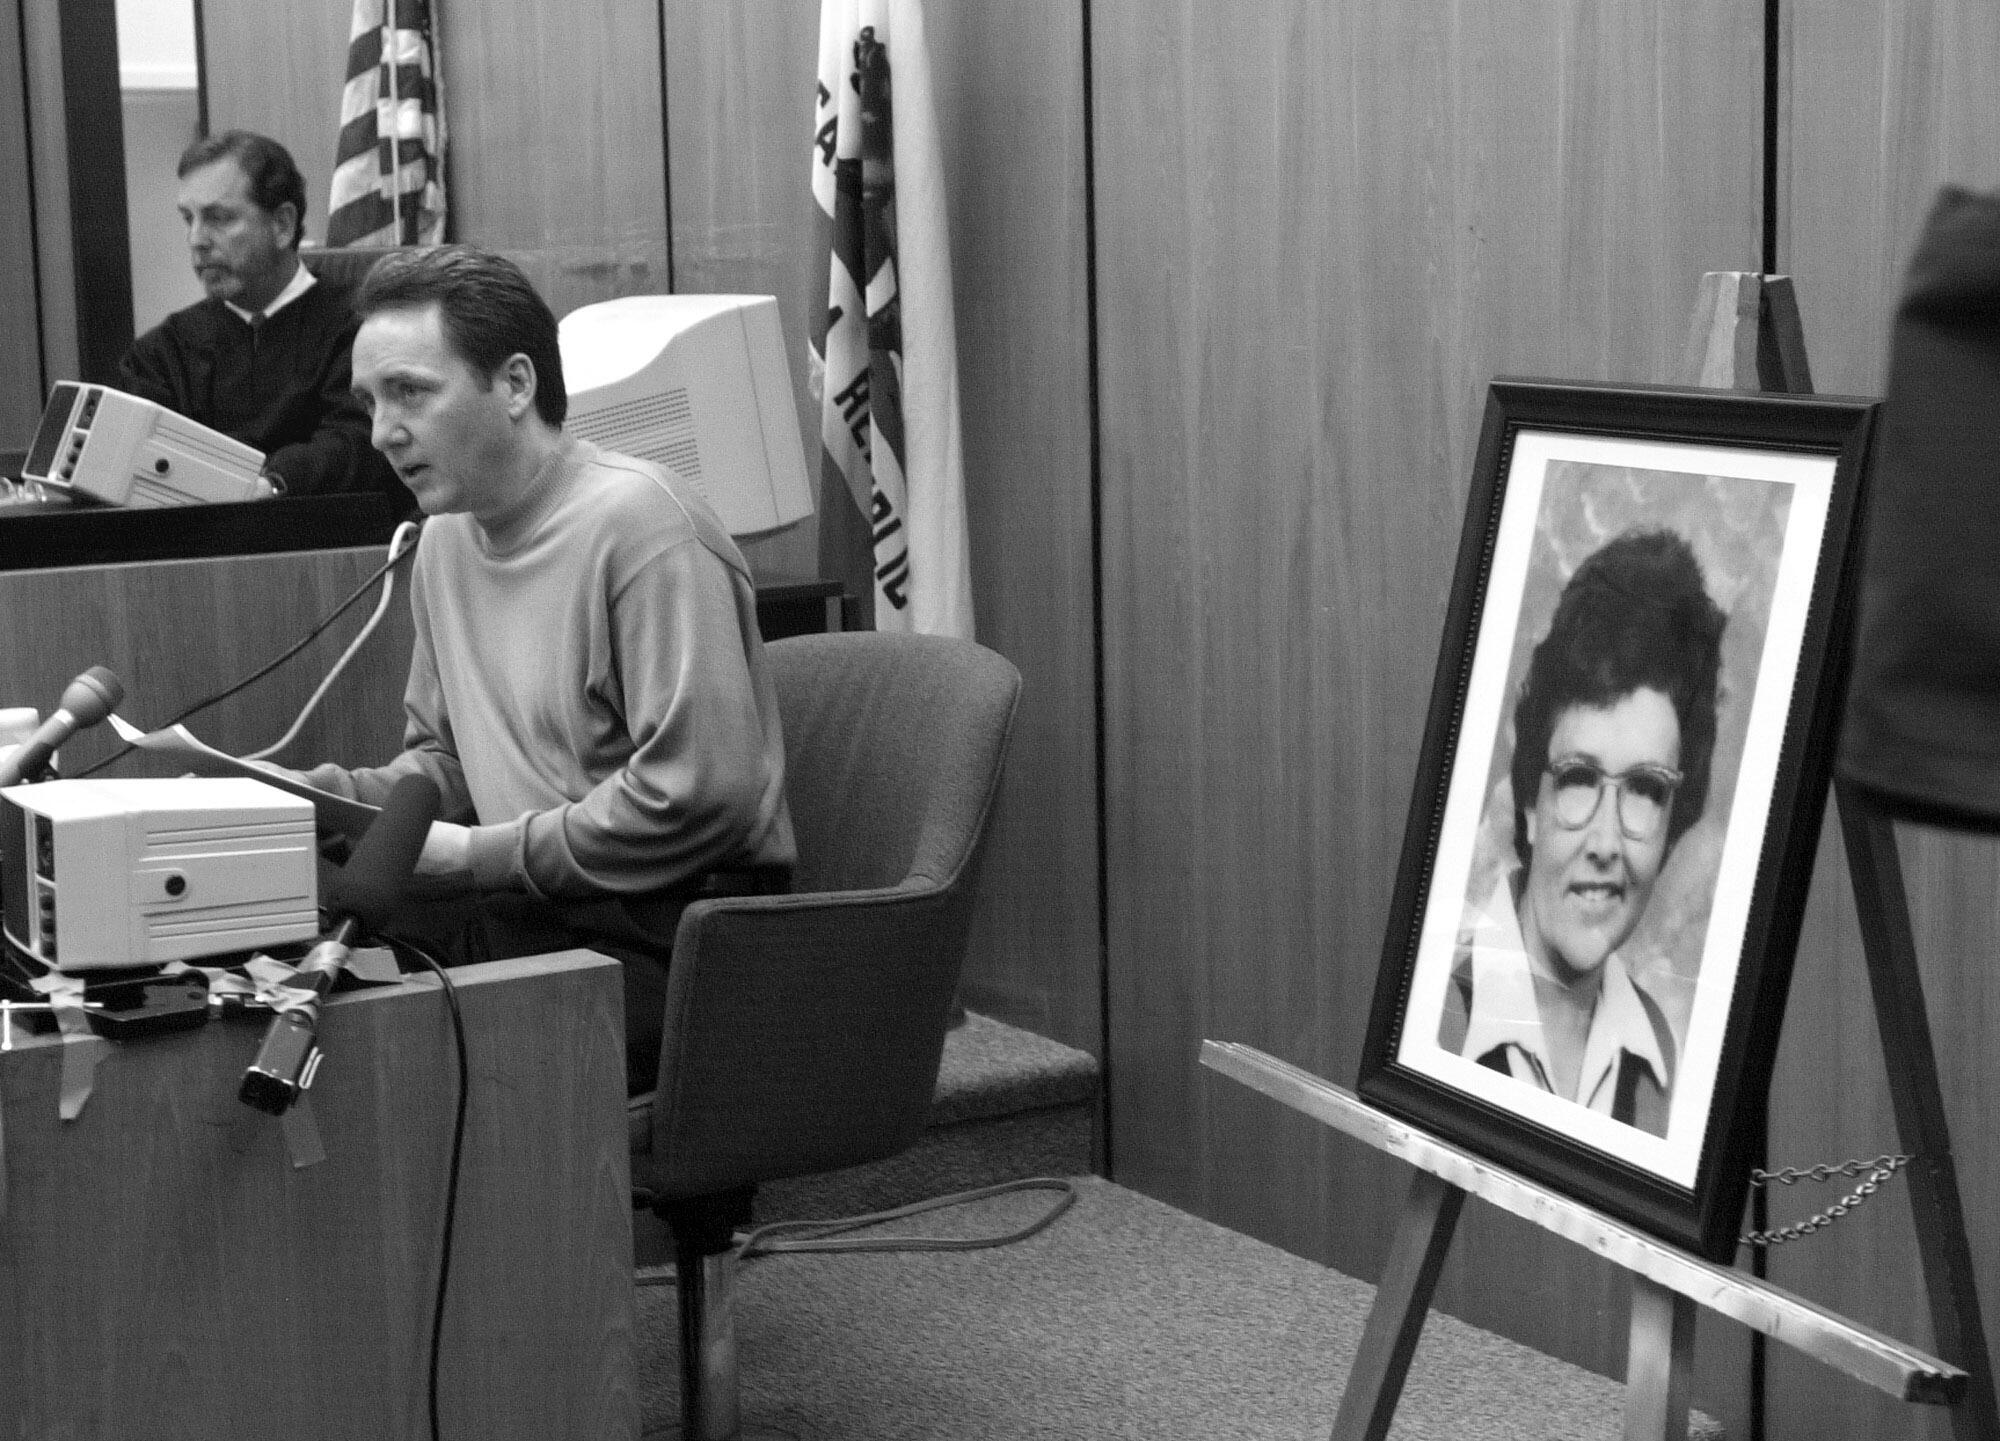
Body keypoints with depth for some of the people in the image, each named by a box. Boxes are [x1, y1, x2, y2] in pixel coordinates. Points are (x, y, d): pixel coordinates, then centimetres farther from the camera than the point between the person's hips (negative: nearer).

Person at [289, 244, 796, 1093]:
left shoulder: (640, 524, -15)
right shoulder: (445, 538, 11)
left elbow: (697, 796, -22)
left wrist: (471, 854, -15)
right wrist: (366, 794, 2)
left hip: (678, 923, -7)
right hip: (530, 909, 8)